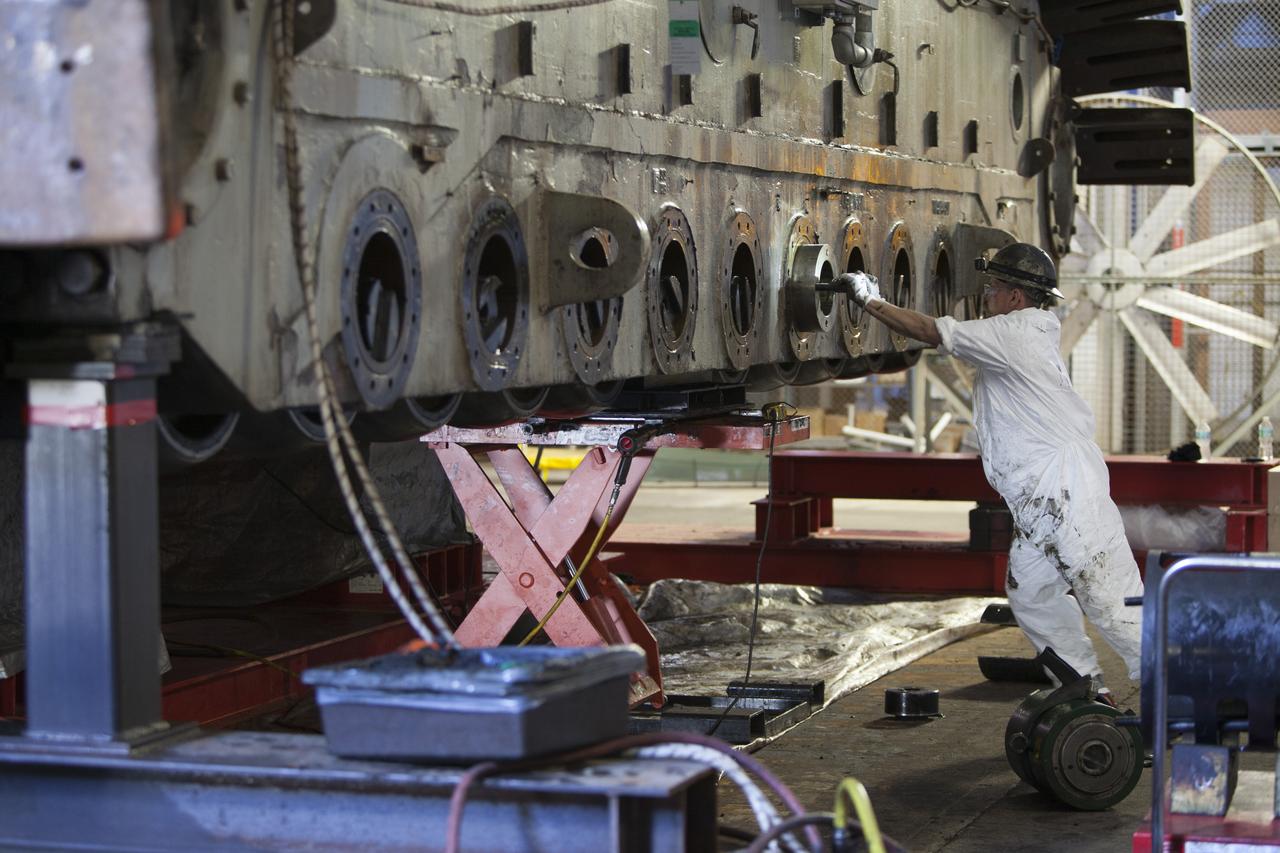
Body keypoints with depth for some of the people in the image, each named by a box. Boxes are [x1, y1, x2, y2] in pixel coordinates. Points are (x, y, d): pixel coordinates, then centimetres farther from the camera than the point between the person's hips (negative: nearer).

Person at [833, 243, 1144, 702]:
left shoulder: (1013, 333, -11)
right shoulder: (1033, 334, 18)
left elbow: (931, 332, -11)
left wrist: (870, 301, -1)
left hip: (1066, 487, -11)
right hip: (1037, 499, 11)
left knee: (1108, 597, -11)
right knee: (1029, 594, 18)